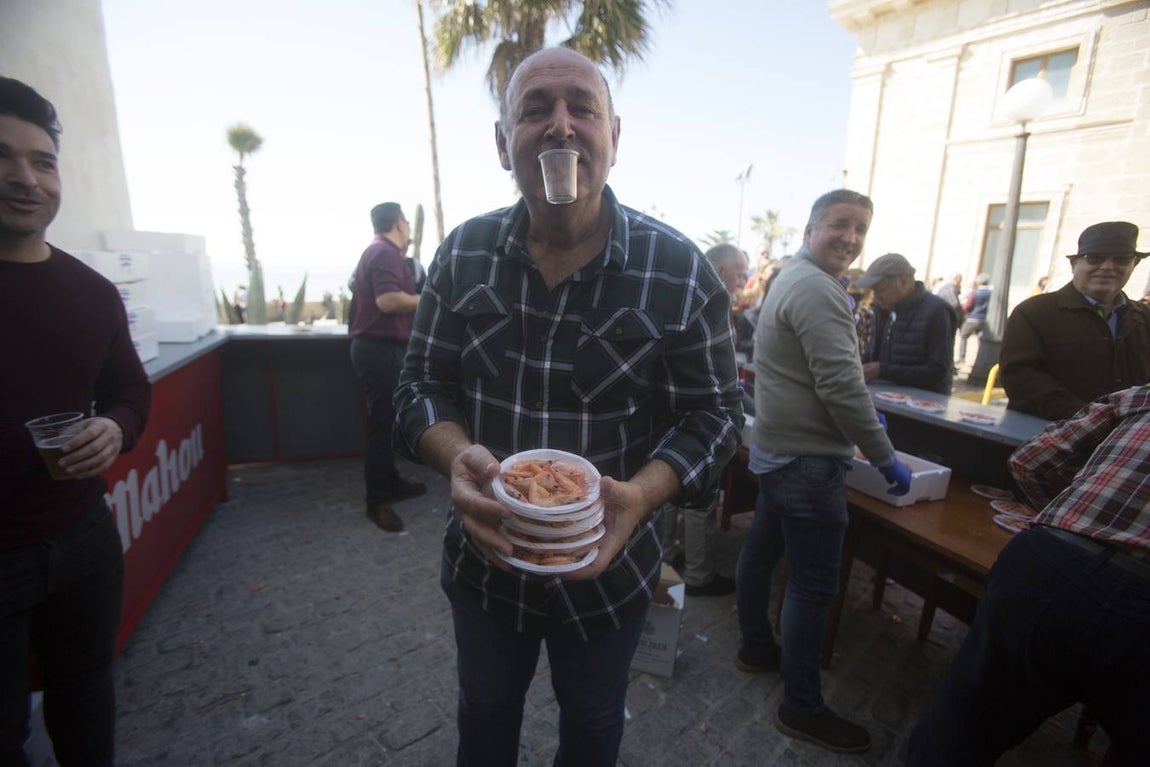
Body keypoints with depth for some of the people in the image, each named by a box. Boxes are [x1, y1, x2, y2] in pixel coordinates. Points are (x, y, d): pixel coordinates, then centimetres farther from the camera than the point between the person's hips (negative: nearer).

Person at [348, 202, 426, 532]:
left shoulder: (376, 251, 19)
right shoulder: (386, 253, -13)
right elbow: (388, 300, -27)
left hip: (374, 347, 11)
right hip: (380, 349, -11)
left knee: (387, 420, 17)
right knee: (382, 424, -5)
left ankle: (391, 483, 29)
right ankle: (376, 502, 4)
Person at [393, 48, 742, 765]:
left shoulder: (681, 271, -16)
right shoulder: (464, 254, -8)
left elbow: (713, 416, -10)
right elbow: (421, 386, -4)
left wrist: (639, 496, -29)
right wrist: (459, 456, -26)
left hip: (609, 566, -1)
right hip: (482, 558, 2)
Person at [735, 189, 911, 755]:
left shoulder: (794, 279, 16)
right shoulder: (818, 289, -18)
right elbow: (841, 386, -23)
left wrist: (863, 408, 20)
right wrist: (885, 459, -14)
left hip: (778, 448, 11)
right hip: (808, 459, -11)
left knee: (761, 550, 20)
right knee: (813, 585, 0)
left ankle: (756, 647, 39)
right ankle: (802, 708, 15)